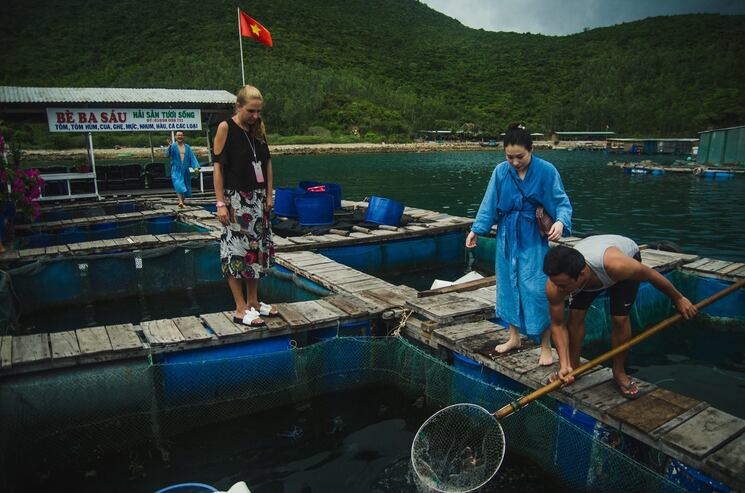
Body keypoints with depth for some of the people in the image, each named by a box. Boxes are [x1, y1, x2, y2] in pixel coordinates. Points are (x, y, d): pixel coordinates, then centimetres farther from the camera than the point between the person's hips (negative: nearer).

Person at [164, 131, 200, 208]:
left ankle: (182, 202, 21)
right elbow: (167, 154, -18)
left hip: (185, 170, 4)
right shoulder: (173, 146, -1)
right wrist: (169, 146, -37)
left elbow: (192, 157, 4)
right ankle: (180, 202, -27)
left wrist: (196, 167, -11)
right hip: (176, 170, -4)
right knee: (179, 185, -18)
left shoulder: (187, 147, 9)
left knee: (184, 186, 8)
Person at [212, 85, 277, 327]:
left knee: (258, 249, 11)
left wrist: (269, 195, 6)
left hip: (258, 200, 7)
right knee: (236, 251, -2)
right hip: (235, 199, -7)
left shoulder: (259, 128, 8)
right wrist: (221, 203, -15)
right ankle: (241, 309, 5)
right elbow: (218, 167, -11)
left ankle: (253, 302, 24)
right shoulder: (226, 128, -8)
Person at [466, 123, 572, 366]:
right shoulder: (500, 171, -2)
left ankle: (545, 346, 9)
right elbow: (489, 204, 6)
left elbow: (562, 202, -7)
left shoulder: (546, 170, -11)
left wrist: (560, 222, -26)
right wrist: (476, 230, 2)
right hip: (507, 238, 4)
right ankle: (514, 337, 29)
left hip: (534, 239, -4)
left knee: (536, 289, -6)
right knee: (508, 285, 11)